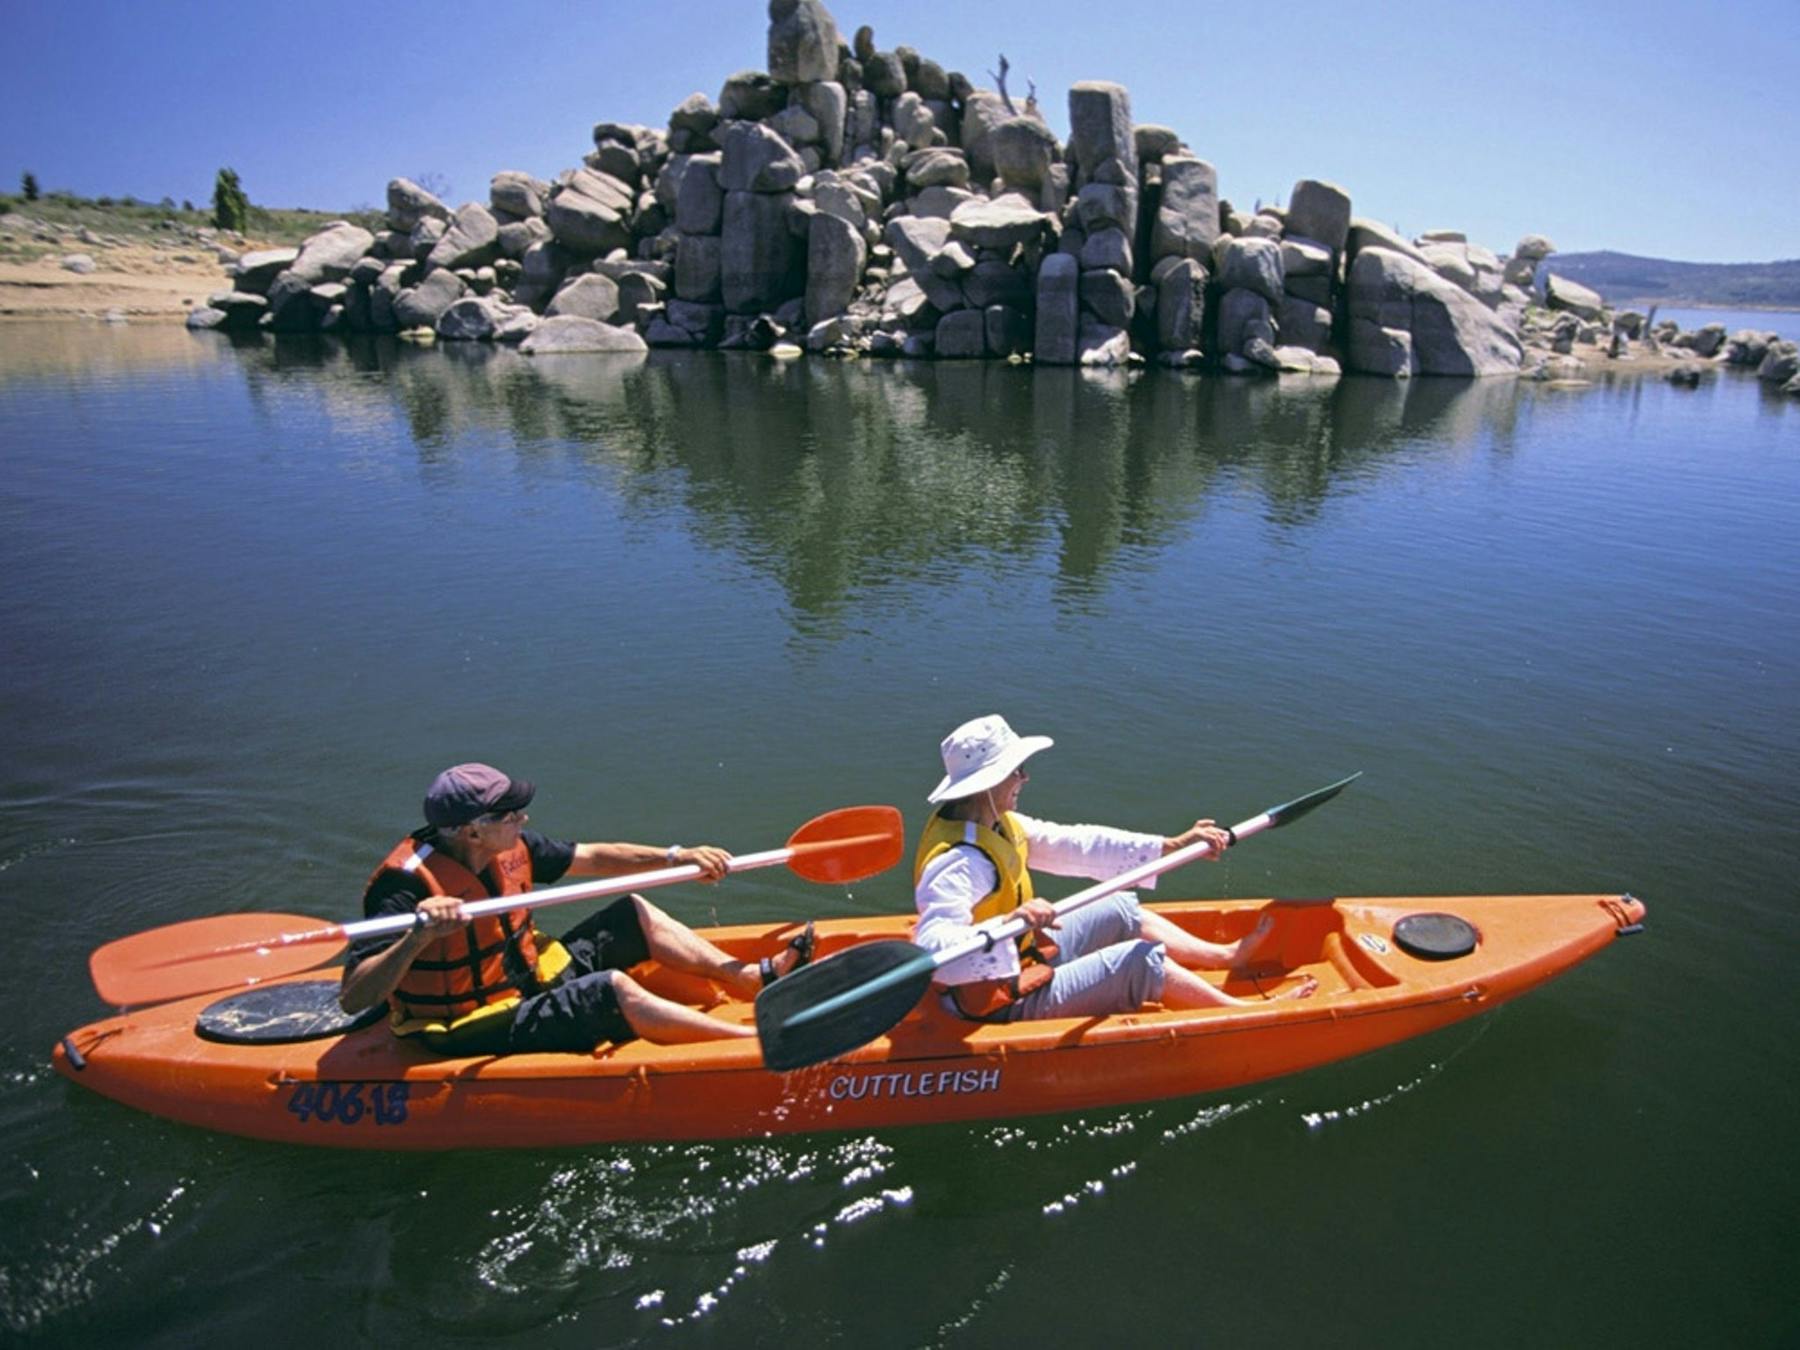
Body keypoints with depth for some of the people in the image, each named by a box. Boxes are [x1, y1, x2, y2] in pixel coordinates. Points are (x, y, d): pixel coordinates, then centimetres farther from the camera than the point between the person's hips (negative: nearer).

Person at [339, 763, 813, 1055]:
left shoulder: (509, 846, -6)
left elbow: (593, 858, 6)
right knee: (613, 989, -27)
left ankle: (750, 978, 4)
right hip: (474, 1033, -9)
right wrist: (419, 936, -49)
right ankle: (757, 1039, -22)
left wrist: (677, 856, -1)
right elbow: (352, 999, -33)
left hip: (532, 979, 9)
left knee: (633, 914, 5)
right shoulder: (408, 885, -28)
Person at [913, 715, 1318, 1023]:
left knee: (1121, 912, 16)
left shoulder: (996, 825, -2)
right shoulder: (961, 863, -32)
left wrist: (1173, 844, -1)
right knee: (1139, 960, -12)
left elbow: (1075, 845, 0)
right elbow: (931, 949, -45)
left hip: (1021, 959, 10)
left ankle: (1226, 955, 34)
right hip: (1003, 1005, -10)